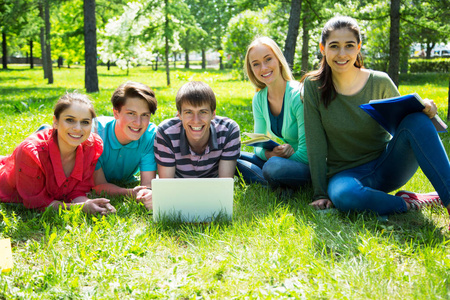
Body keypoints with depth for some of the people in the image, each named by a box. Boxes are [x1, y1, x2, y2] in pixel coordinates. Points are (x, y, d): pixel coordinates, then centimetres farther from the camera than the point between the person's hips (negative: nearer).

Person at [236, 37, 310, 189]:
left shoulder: (298, 96, -19)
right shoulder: (259, 98, 1)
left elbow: (306, 153, -21)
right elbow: (259, 146, 4)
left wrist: (275, 158, -14)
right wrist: (269, 153, -18)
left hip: (308, 165, -8)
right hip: (282, 159, 8)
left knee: (273, 167, -38)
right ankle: (277, 184, -14)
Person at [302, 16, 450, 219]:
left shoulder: (380, 82, -4)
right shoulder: (314, 86, -6)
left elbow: (403, 123, 7)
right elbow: (315, 144, -6)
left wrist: (424, 112, -17)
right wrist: (320, 193, -10)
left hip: (388, 166, 2)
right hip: (346, 173, -1)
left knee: (416, 121, -27)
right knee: (343, 196, -39)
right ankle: (408, 204, -17)